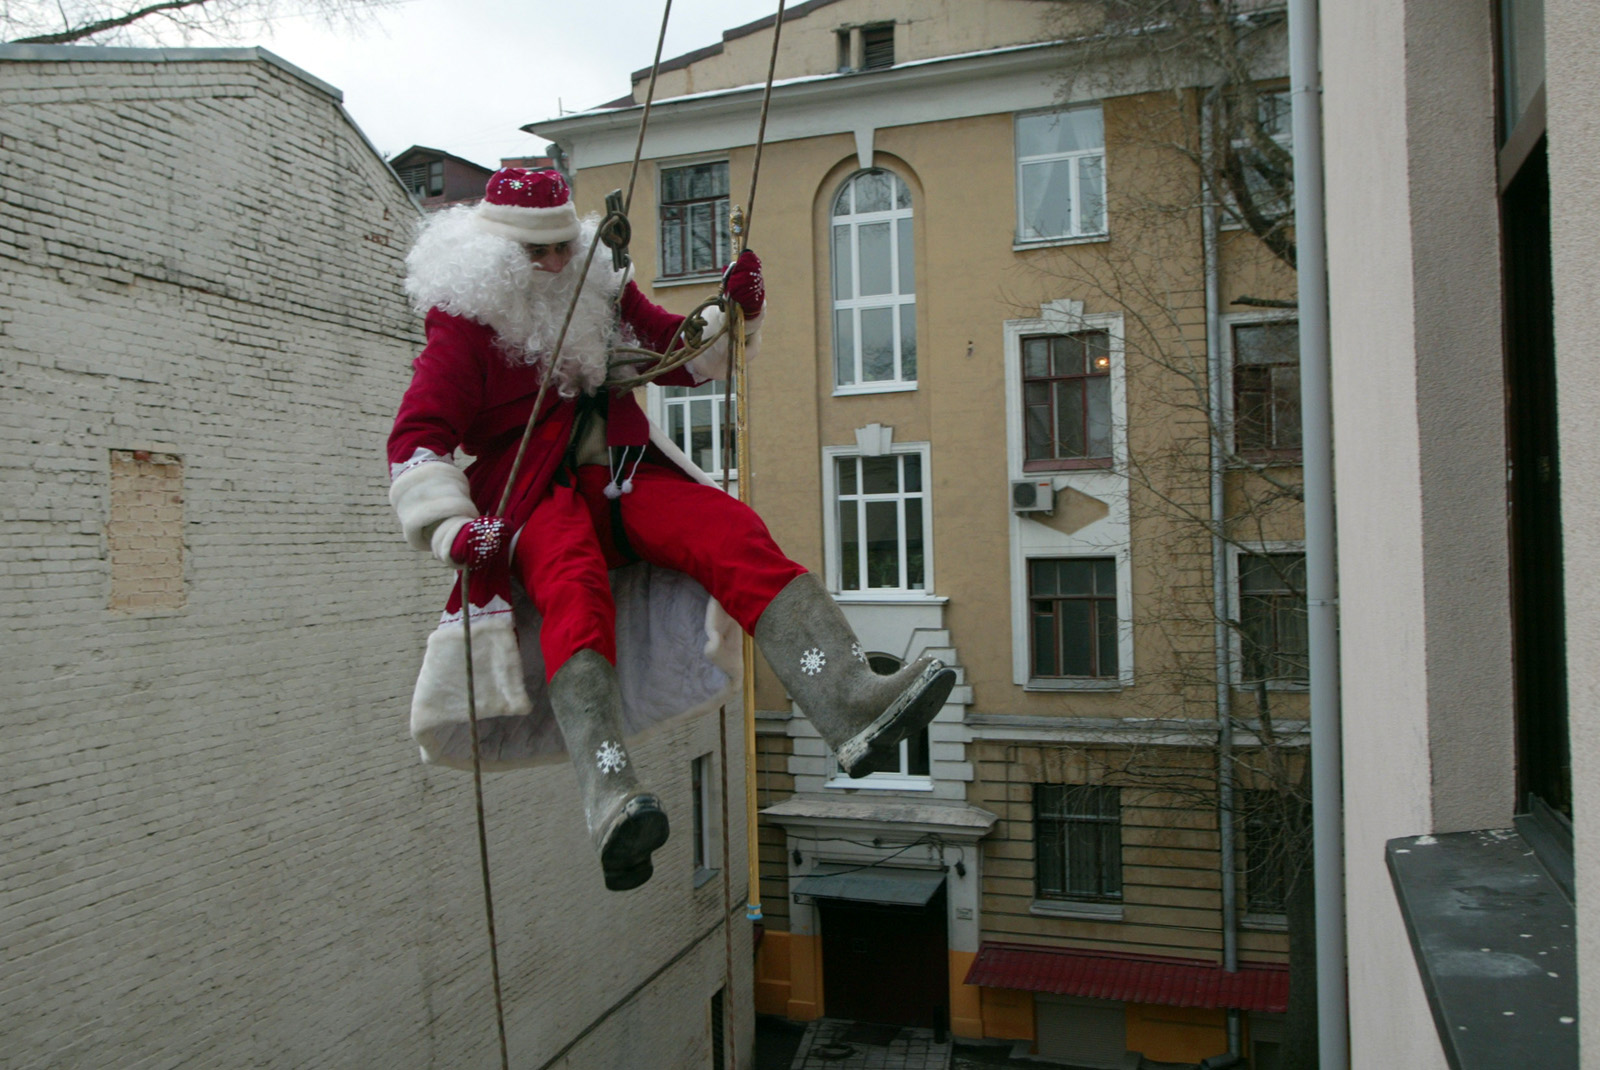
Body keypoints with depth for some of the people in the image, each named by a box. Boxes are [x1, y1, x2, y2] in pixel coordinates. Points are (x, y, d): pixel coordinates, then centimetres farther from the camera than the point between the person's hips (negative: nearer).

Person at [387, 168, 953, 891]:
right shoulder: (462, 323, 3)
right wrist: (453, 528, -21)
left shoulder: (604, 294, 17)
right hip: (534, 498, -4)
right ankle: (611, 803, -58)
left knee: (734, 532, -26)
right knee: (575, 590, -39)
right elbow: (418, 438, -5)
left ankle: (853, 707, -44)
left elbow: (684, 358, 27)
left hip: (626, 480, 4)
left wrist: (736, 315, 6)